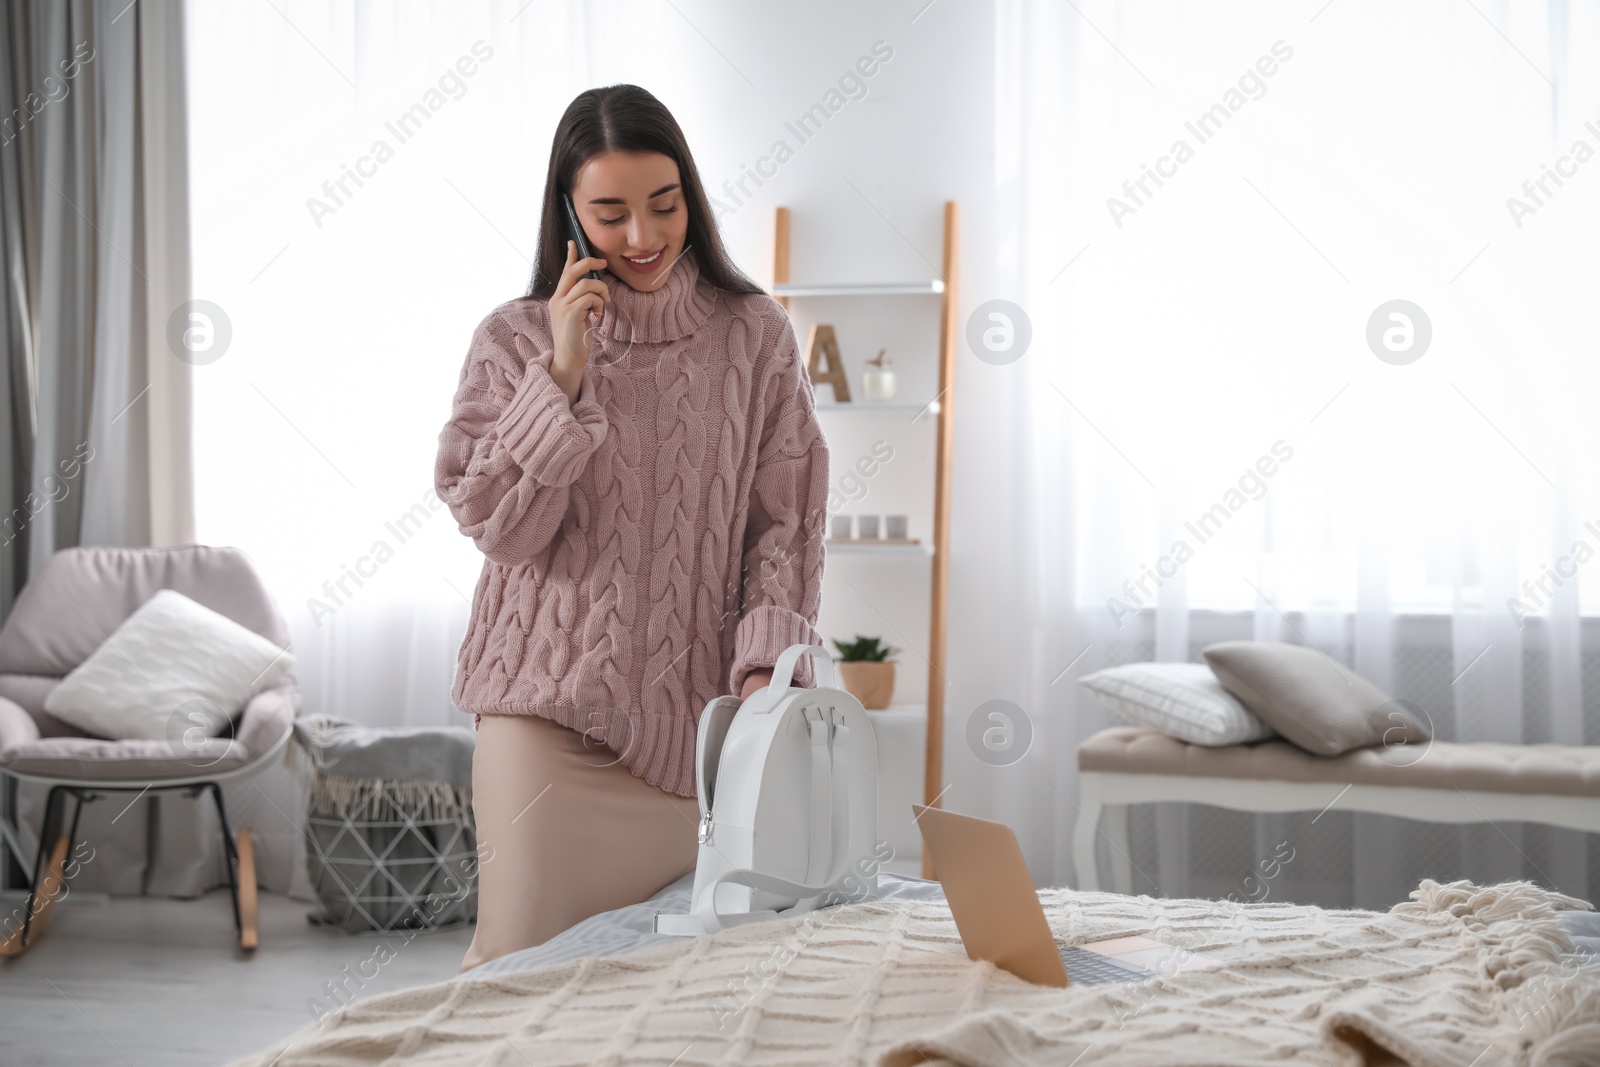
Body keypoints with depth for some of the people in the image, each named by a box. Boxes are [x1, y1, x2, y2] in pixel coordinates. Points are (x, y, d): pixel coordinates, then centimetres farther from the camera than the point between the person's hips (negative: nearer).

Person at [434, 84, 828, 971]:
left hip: (694, 710, 1)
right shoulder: (515, 341, 2)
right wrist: (563, 375, -12)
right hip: (552, 707, -1)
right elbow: (495, 524, -5)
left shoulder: (754, 335, 4)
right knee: (529, 959, 0)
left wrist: (767, 663, -11)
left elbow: (786, 522, 3)